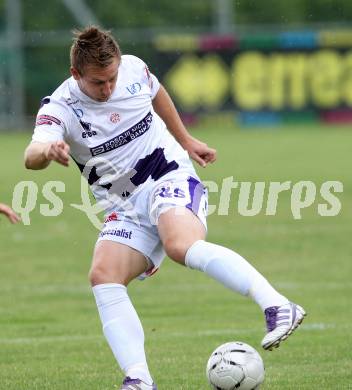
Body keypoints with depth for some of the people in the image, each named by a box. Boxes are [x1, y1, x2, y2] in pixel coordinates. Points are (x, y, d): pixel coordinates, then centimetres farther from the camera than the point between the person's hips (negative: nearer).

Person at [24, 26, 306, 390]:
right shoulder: (60, 107, -13)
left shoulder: (133, 68, -5)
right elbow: (31, 156, -33)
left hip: (170, 180, -2)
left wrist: (185, 140, 27)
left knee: (182, 245, -33)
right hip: (126, 208, 2)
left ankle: (278, 308, -41)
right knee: (103, 276, -22)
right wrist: (48, 150, -56)